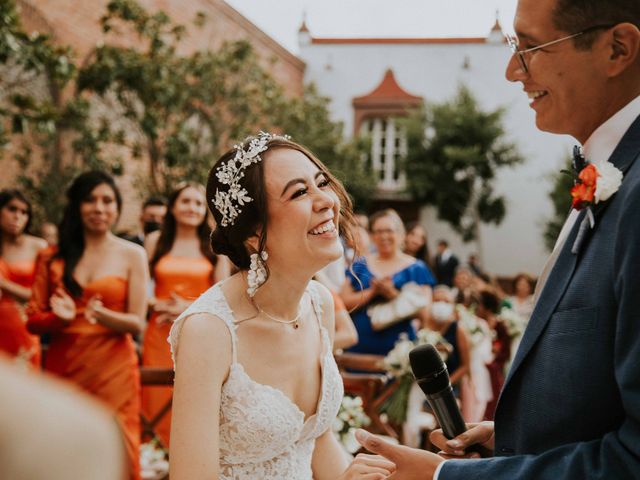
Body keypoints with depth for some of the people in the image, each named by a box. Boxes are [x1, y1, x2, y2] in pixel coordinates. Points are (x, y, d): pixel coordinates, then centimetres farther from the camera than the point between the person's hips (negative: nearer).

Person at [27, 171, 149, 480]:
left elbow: (137, 322, -3)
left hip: (113, 370, -1)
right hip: (63, 367, 2)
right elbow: (33, 321, 5)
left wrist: (102, 315, -21)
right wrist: (59, 317, -15)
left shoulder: (132, 254, 2)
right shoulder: (52, 257, 6)